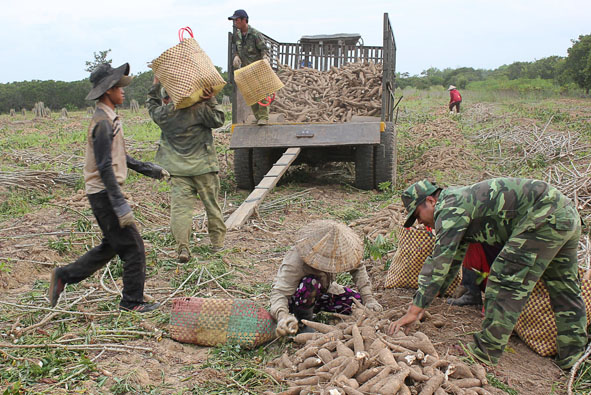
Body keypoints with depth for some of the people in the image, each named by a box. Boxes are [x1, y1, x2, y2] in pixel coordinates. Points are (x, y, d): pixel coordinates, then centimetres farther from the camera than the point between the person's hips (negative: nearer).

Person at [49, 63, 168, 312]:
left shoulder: (110, 119, 15)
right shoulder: (103, 123, -17)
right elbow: (105, 167, -23)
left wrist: (148, 169, 26)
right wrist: (120, 205, -26)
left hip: (106, 193, 10)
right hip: (104, 193, -10)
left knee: (111, 246, 18)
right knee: (133, 246, -3)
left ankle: (64, 276, 24)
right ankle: (132, 301, 8)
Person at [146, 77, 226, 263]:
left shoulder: (163, 114, 3)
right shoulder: (199, 108, -7)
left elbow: (151, 104, 24)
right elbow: (218, 120, 0)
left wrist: (156, 83, 29)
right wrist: (212, 101, -1)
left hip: (178, 171, 1)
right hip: (203, 167, -1)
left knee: (180, 206, -2)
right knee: (211, 204, 12)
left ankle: (182, 246, -15)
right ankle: (217, 240, 23)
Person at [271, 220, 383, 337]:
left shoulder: (337, 252, -20)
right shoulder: (294, 261, -37)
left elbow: (358, 269, -5)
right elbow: (279, 292, -41)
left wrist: (368, 299, -14)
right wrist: (282, 315, -62)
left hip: (323, 291, 6)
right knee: (311, 283, -39)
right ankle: (304, 320, -13)